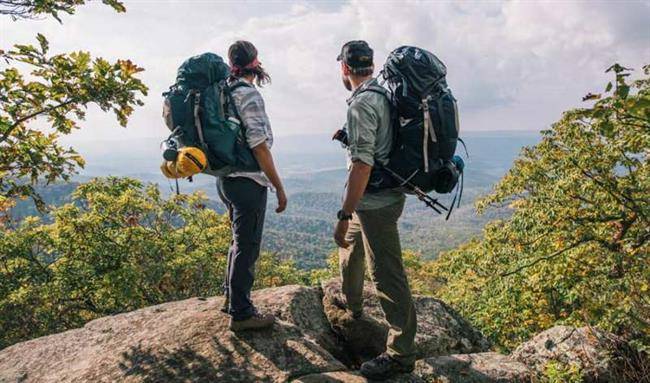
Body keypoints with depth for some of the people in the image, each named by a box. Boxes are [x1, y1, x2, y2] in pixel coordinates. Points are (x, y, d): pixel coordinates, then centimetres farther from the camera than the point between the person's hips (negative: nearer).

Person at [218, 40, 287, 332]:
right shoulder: (249, 94, -16)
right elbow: (259, 145, -21)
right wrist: (279, 187, -16)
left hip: (227, 179, 9)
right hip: (248, 182, -9)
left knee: (241, 241, 22)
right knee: (247, 247, 2)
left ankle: (231, 297, 36)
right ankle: (241, 313, 14)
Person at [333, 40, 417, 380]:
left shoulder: (361, 103, -19)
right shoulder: (383, 95, 10)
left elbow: (362, 163, -27)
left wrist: (344, 216, -27)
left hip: (375, 202, -11)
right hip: (382, 196, 11)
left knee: (386, 275, -3)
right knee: (349, 247, 28)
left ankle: (400, 355, 10)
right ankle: (351, 305, 51)